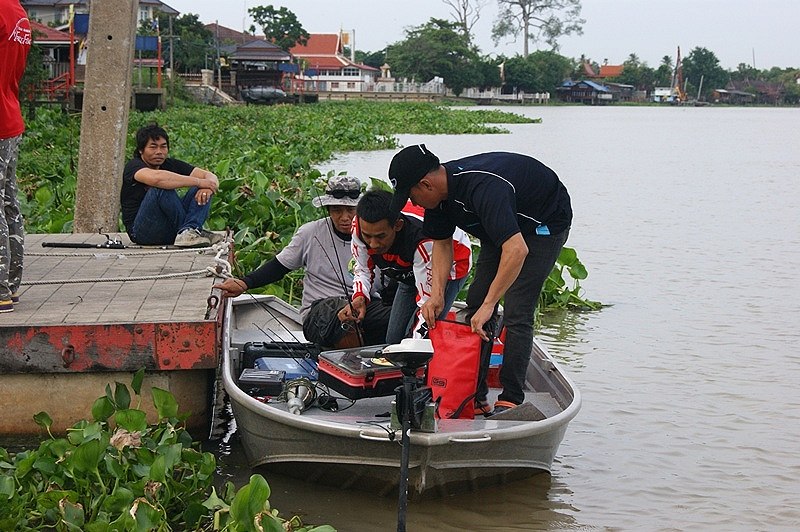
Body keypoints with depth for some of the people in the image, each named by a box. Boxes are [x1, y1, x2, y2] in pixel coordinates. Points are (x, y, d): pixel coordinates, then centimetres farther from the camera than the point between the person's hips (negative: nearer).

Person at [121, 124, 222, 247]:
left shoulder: (171, 164, 10)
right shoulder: (134, 166, -9)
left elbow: (210, 177, 2)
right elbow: (156, 178, -33)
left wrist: (207, 188, -25)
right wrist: (198, 182, -27)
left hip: (171, 228, 6)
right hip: (142, 232, -6)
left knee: (202, 191, -8)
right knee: (162, 188, -29)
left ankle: (187, 232, -31)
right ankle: (188, 231, -21)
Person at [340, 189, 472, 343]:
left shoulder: (423, 239, -44)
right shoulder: (360, 226, -28)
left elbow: (428, 300, -34)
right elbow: (363, 270, -9)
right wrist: (359, 298, -29)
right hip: (409, 272, 6)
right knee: (393, 340, 5)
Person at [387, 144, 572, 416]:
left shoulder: (482, 188, -40)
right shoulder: (440, 191, -12)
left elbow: (517, 250, -48)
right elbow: (442, 243, 3)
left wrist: (488, 305, -46)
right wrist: (437, 293, -12)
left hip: (546, 223, -9)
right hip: (503, 227, 9)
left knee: (516, 313, -17)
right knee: (476, 303, 3)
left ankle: (511, 401, -12)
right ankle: (475, 397, 6)